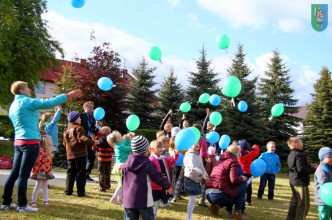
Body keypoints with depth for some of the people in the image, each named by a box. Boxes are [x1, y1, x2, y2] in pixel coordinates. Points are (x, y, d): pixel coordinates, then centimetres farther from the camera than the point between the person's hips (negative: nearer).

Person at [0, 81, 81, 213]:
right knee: (24, 175, -5)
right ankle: (22, 205, 0)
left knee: (14, 173, 12)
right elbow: (48, 103, -18)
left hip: (19, 142, 9)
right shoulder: (26, 102, -10)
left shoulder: (13, 106, 17)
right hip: (30, 142, -9)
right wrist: (68, 96, -15)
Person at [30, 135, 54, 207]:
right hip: (41, 172, -9)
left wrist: (49, 171, 18)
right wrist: (34, 172, -24)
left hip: (46, 172, 9)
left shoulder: (48, 152, 12)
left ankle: (46, 201, 18)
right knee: (38, 186, -2)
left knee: (45, 186, 12)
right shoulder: (40, 151, -19)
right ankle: (33, 202, 7)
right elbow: (37, 162, -23)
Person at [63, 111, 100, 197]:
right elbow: (82, 139, -23)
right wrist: (93, 142, -17)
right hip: (80, 154, -7)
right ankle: (80, 192, -3)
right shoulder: (78, 128, -10)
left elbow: (64, 143, 21)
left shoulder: (66, 130, 15)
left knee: (70, 172, 14)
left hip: (70, 155, 7)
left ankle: (68, 190, 15)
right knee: (81, 172, -2)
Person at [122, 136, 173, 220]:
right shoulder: (148, 163, -9)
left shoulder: (126, 163, 6)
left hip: (128, 200, 5)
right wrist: (168, 186, 13)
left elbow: (123, 181, 13)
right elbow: (158, 177, -5)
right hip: (144, 200, -4)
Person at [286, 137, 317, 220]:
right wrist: (312, 169, -10)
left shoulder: (291, 155, 13)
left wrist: (309, 166, 15)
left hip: (293, 181, 10)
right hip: (300, 182, -10)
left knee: (295, 201, 18)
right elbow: (301, 169, -25)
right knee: (304, 204, -3)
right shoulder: (299, 155, -18)